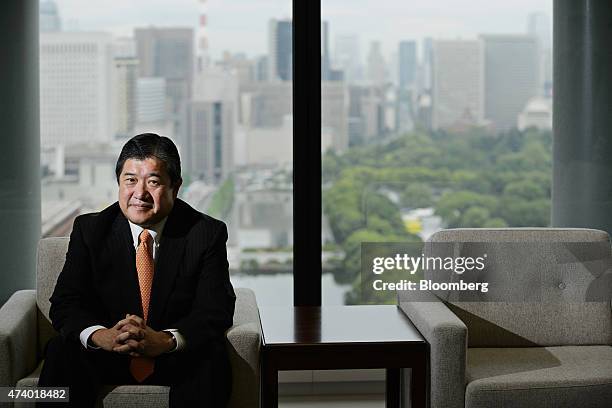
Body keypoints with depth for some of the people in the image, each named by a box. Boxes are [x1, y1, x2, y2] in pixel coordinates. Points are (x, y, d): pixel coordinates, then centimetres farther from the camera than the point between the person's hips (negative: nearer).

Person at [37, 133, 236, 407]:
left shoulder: (207, 233, -4)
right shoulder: (89, 229, 1)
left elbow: (216, 310, -13)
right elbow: (65, 303, -6)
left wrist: (165, 340, -33)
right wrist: (101, 336, -30)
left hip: (176, 359, -1)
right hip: (106, 357, 1)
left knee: (210, 357, -31)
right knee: (61, 351, -27)